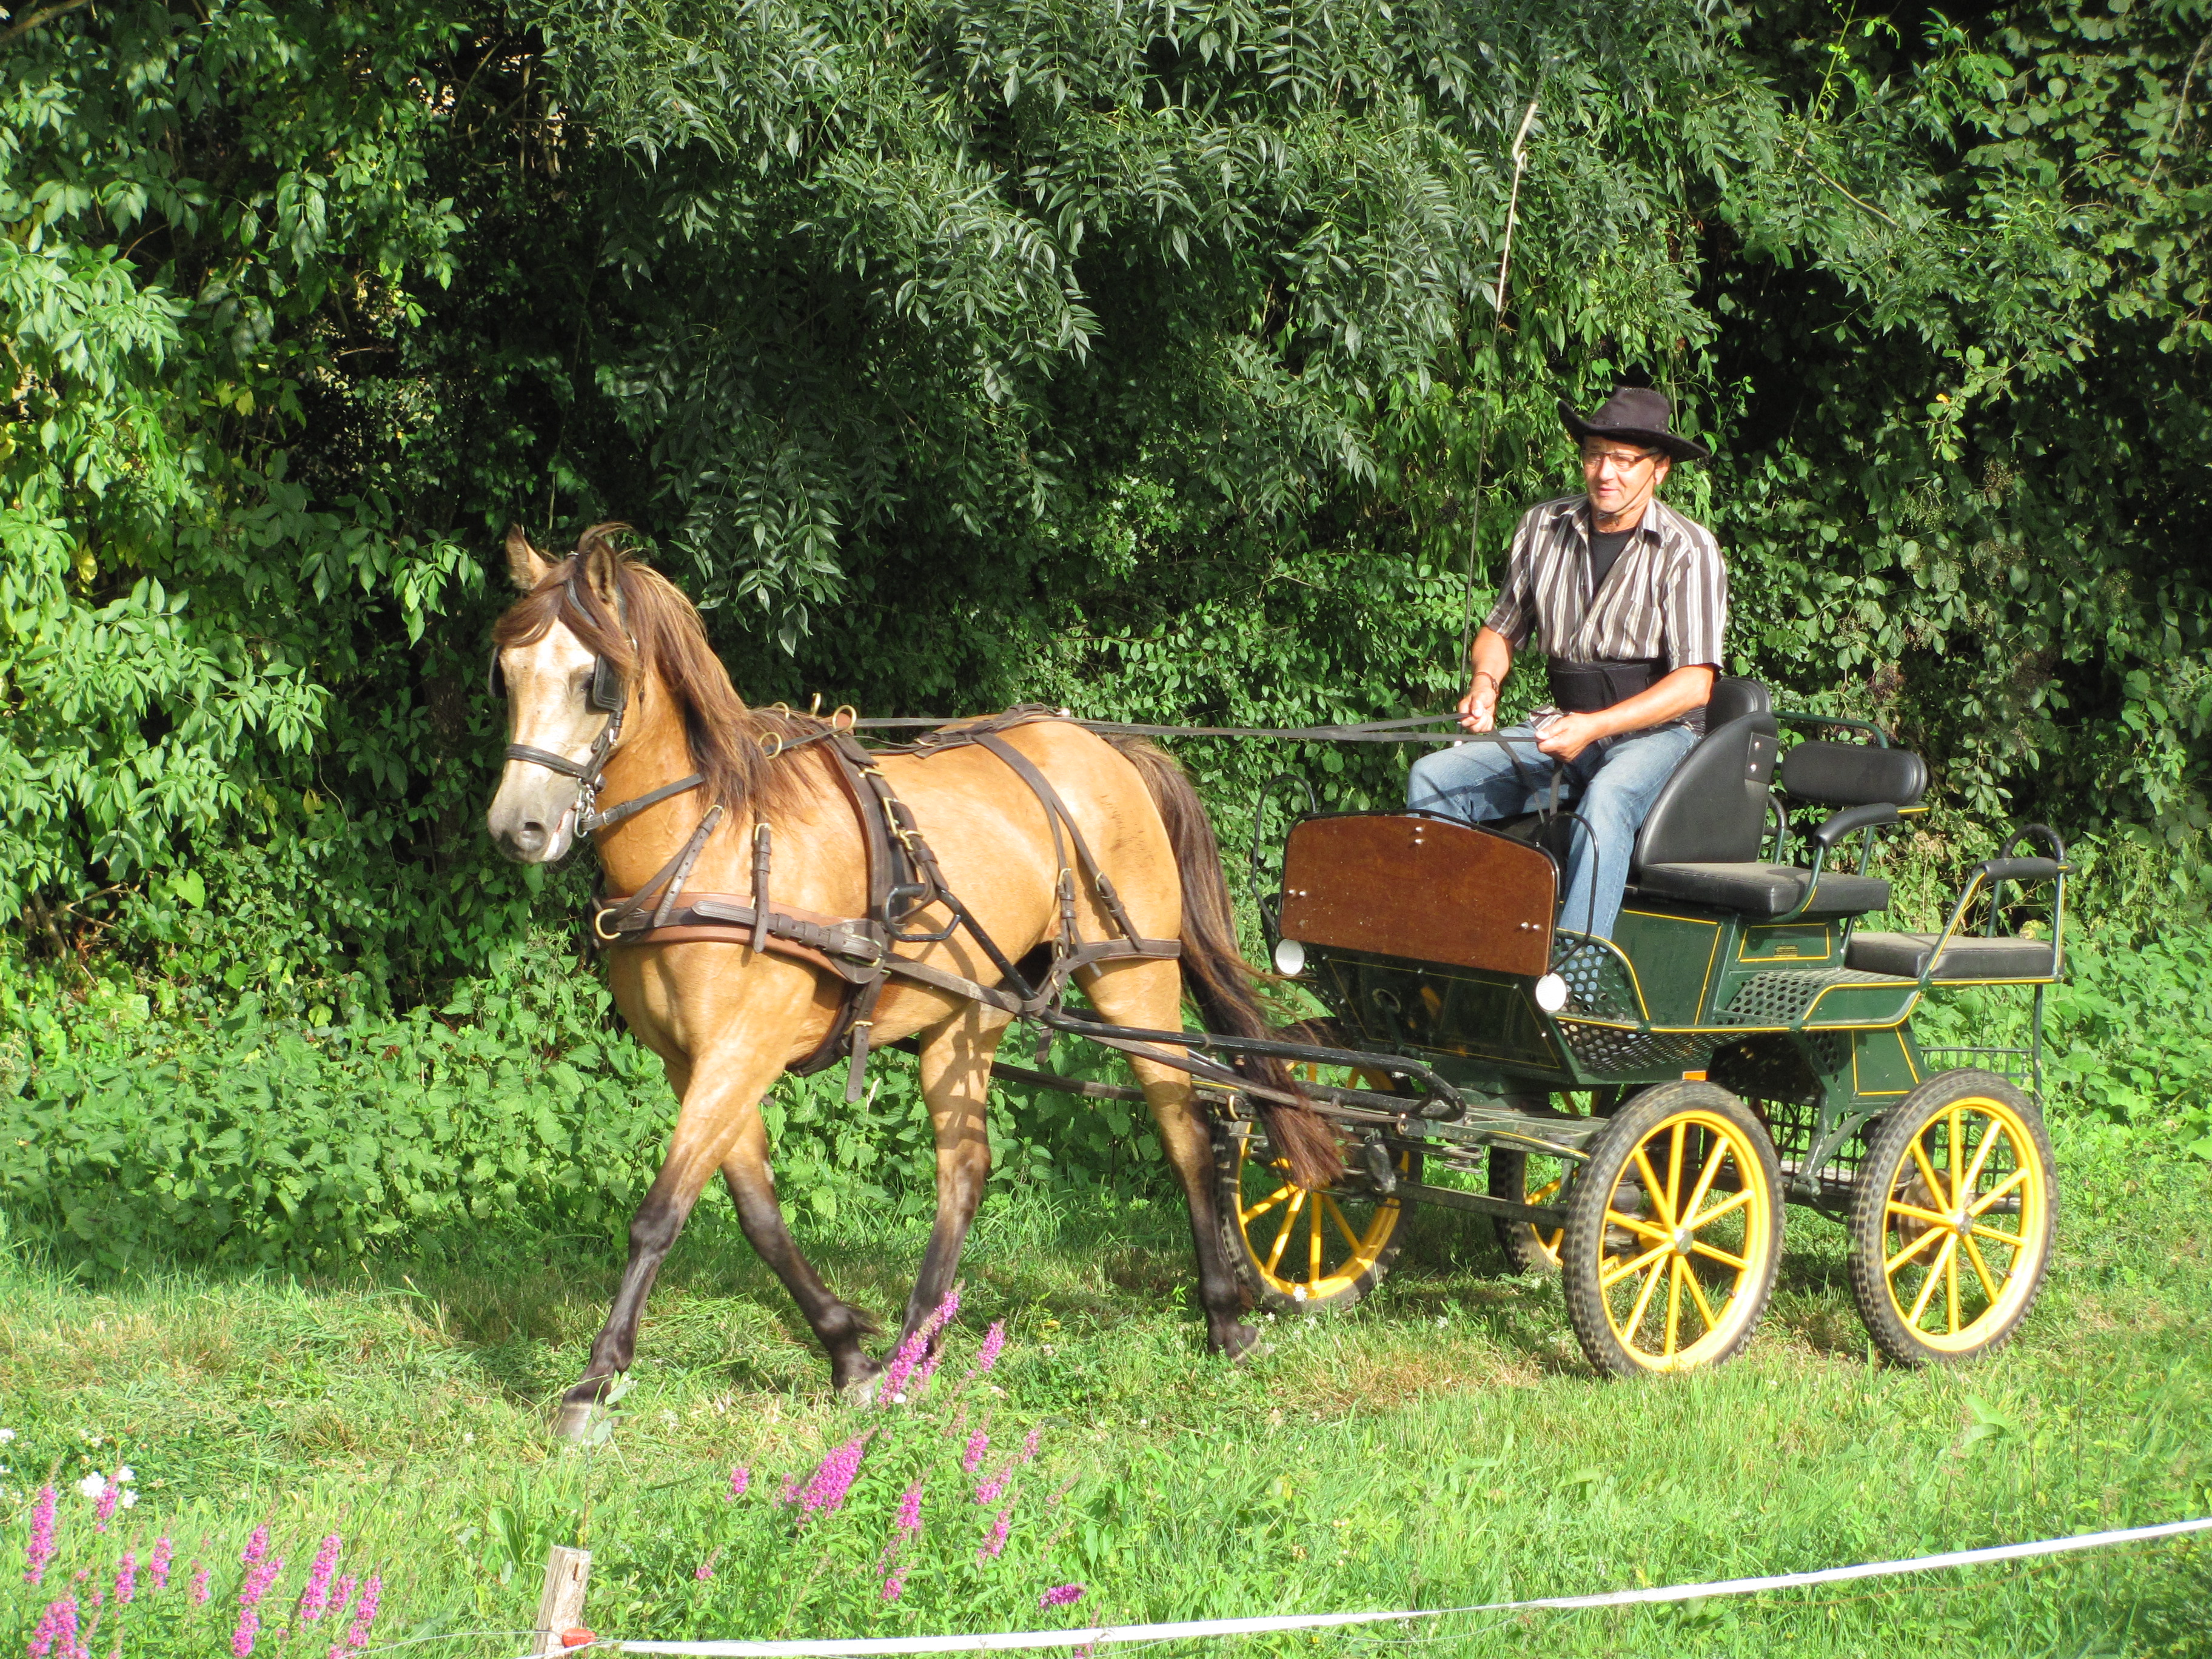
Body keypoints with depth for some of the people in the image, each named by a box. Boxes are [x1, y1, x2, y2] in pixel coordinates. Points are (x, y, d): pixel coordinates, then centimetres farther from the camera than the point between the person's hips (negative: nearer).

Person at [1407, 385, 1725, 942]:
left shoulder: (1688, 551, -8)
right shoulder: (1543, 528, 8)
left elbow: (1694, 683, -14)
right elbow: (1502, 628, 21)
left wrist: (1594, 726, -25)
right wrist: (1485, 682, -2)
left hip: (1658, 730, -5)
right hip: (1566, 722, 5)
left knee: (1607, 800, -39)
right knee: (1433, 779, -17)